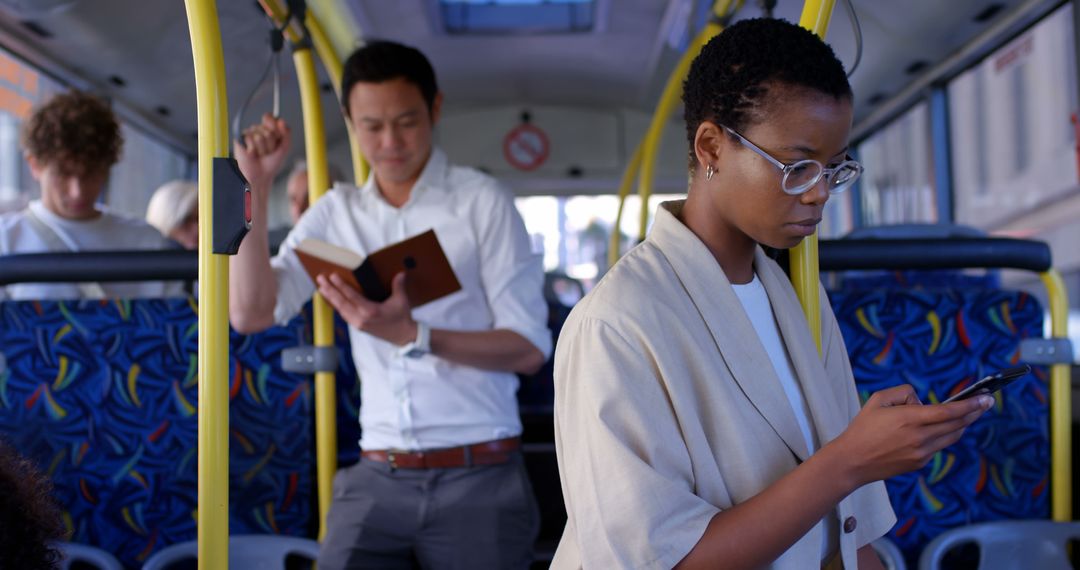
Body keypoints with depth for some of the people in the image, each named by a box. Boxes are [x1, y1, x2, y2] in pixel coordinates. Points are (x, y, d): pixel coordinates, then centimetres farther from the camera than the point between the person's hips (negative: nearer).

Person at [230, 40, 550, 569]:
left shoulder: (481, 201, -4)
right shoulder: (335, 213, 8)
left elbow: (530, 347, -8)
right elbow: (249, 313, 0)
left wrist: (413, 335, -21)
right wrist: (253, 190, -5)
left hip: (478, 479, -2)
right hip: (377, 479, 3)